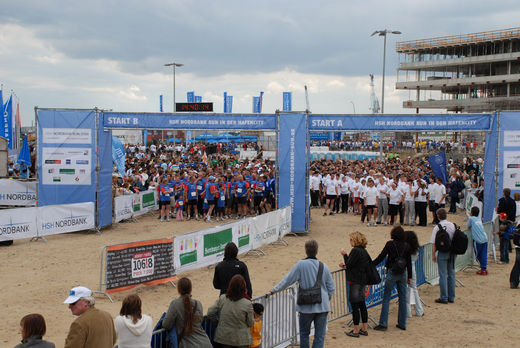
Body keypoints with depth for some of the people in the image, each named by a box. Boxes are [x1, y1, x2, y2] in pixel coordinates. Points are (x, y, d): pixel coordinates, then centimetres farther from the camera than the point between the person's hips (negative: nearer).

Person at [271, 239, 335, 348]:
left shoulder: (300, 265, -11)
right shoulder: (324, 267, -1)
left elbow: (288, 280, -5)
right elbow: (331, 288, 5)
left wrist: (275, 289, 9)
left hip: (306, 307, -2)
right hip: (322, 306, 2)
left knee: (304, 333, 18)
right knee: (320, 335, 7)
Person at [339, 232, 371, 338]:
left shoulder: (355, 250, -16)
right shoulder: (364, 251, 11)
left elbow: (349, 264, -17)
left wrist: (345, 255, 0)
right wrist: (345, 266, 19)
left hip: (355, 281, -9)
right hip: (363, 281, 9)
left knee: (354, 305, -2)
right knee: (362, 305, 14)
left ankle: (356, 331, 3)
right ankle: (364, 329, 20)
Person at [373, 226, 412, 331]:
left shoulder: (390, 244, -9)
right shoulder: (406, 246, 2)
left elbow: (381, 257, -9)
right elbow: (409, 262, 6)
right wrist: (409, 276, 14)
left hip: (392, 272, -4)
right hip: (403, 273, 4)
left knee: (386, 298, 1)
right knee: (402, 298, 11)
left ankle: (383, 324, 0)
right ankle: (402, 324, 17)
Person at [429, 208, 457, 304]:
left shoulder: (437, 227, -11)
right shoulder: (453, 225, 3)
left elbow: (434, 243, -11)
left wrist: (433, 254, -3)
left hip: (442, 252, -5)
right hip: (452, 252, 5)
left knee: (443, 275, 0)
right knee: (451, 274, 12)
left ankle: (444, 298, 2)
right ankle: (451, 297, 18)